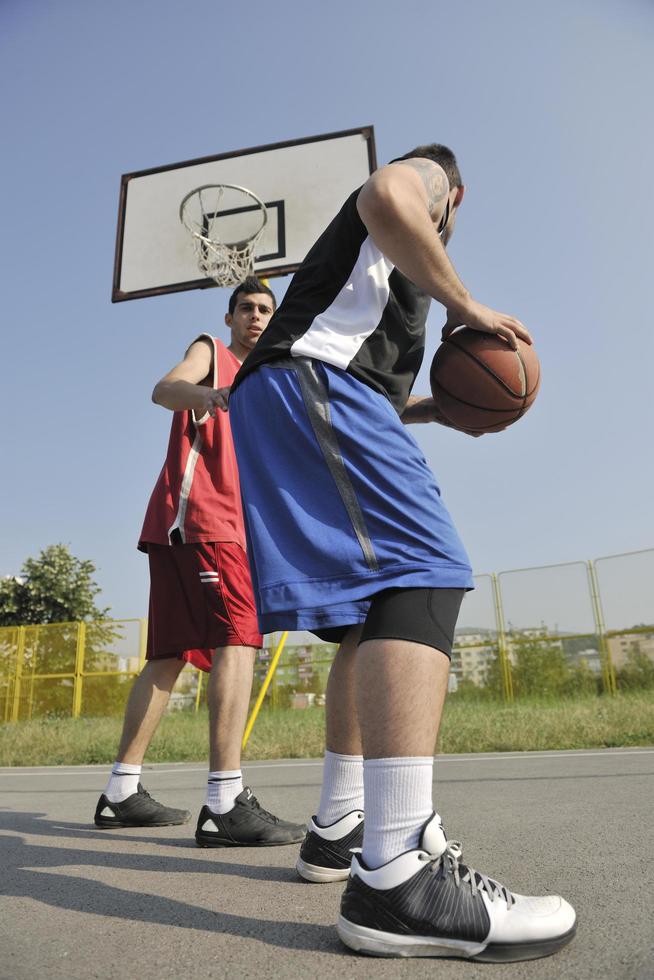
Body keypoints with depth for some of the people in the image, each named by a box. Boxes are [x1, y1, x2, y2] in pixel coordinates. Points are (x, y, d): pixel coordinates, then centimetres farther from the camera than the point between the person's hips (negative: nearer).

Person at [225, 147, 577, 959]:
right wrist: (465, 303, -3)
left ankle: (338, 827, 12)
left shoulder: (393, 265, 40)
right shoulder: (425, 174, 19)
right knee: (422, 578, -22)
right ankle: (395, 878, -28)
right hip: (312, 379, -9)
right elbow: (386, 196, -9)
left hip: (290, 403, 10)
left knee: (376, 613, 6)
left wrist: (436, 407, 25)